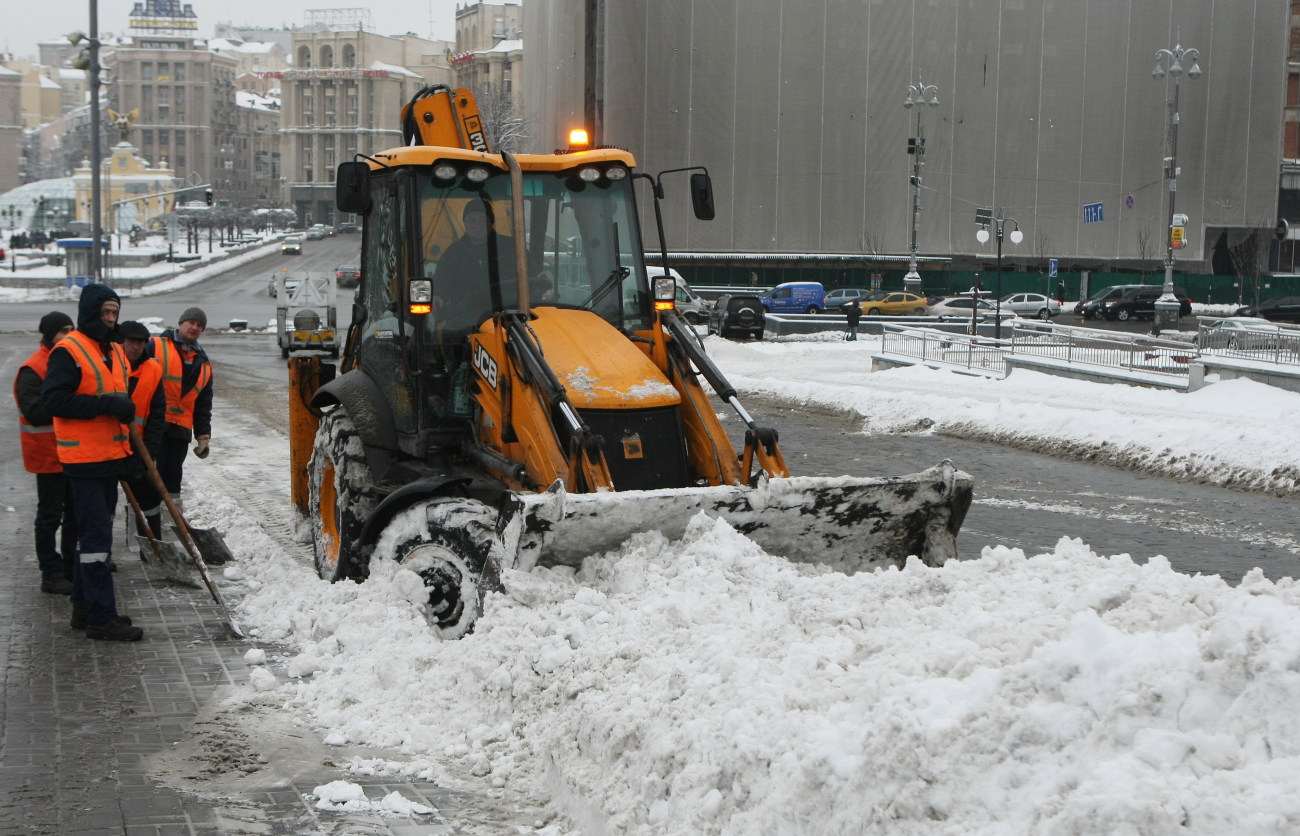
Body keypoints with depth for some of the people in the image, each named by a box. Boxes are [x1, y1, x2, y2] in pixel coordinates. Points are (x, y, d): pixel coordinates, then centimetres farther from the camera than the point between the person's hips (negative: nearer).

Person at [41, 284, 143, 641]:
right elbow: (54, 399, -21)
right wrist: (106, 404, -24)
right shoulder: (68, 351, -12)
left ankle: (85, 607, 25)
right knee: (96, 536, -9)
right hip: (85, 460, -9)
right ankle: (101, 617, -6)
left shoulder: (116, 352, 16)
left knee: (94, 534, 15)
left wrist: (129, 452, 18)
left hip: (110, 458, 9)